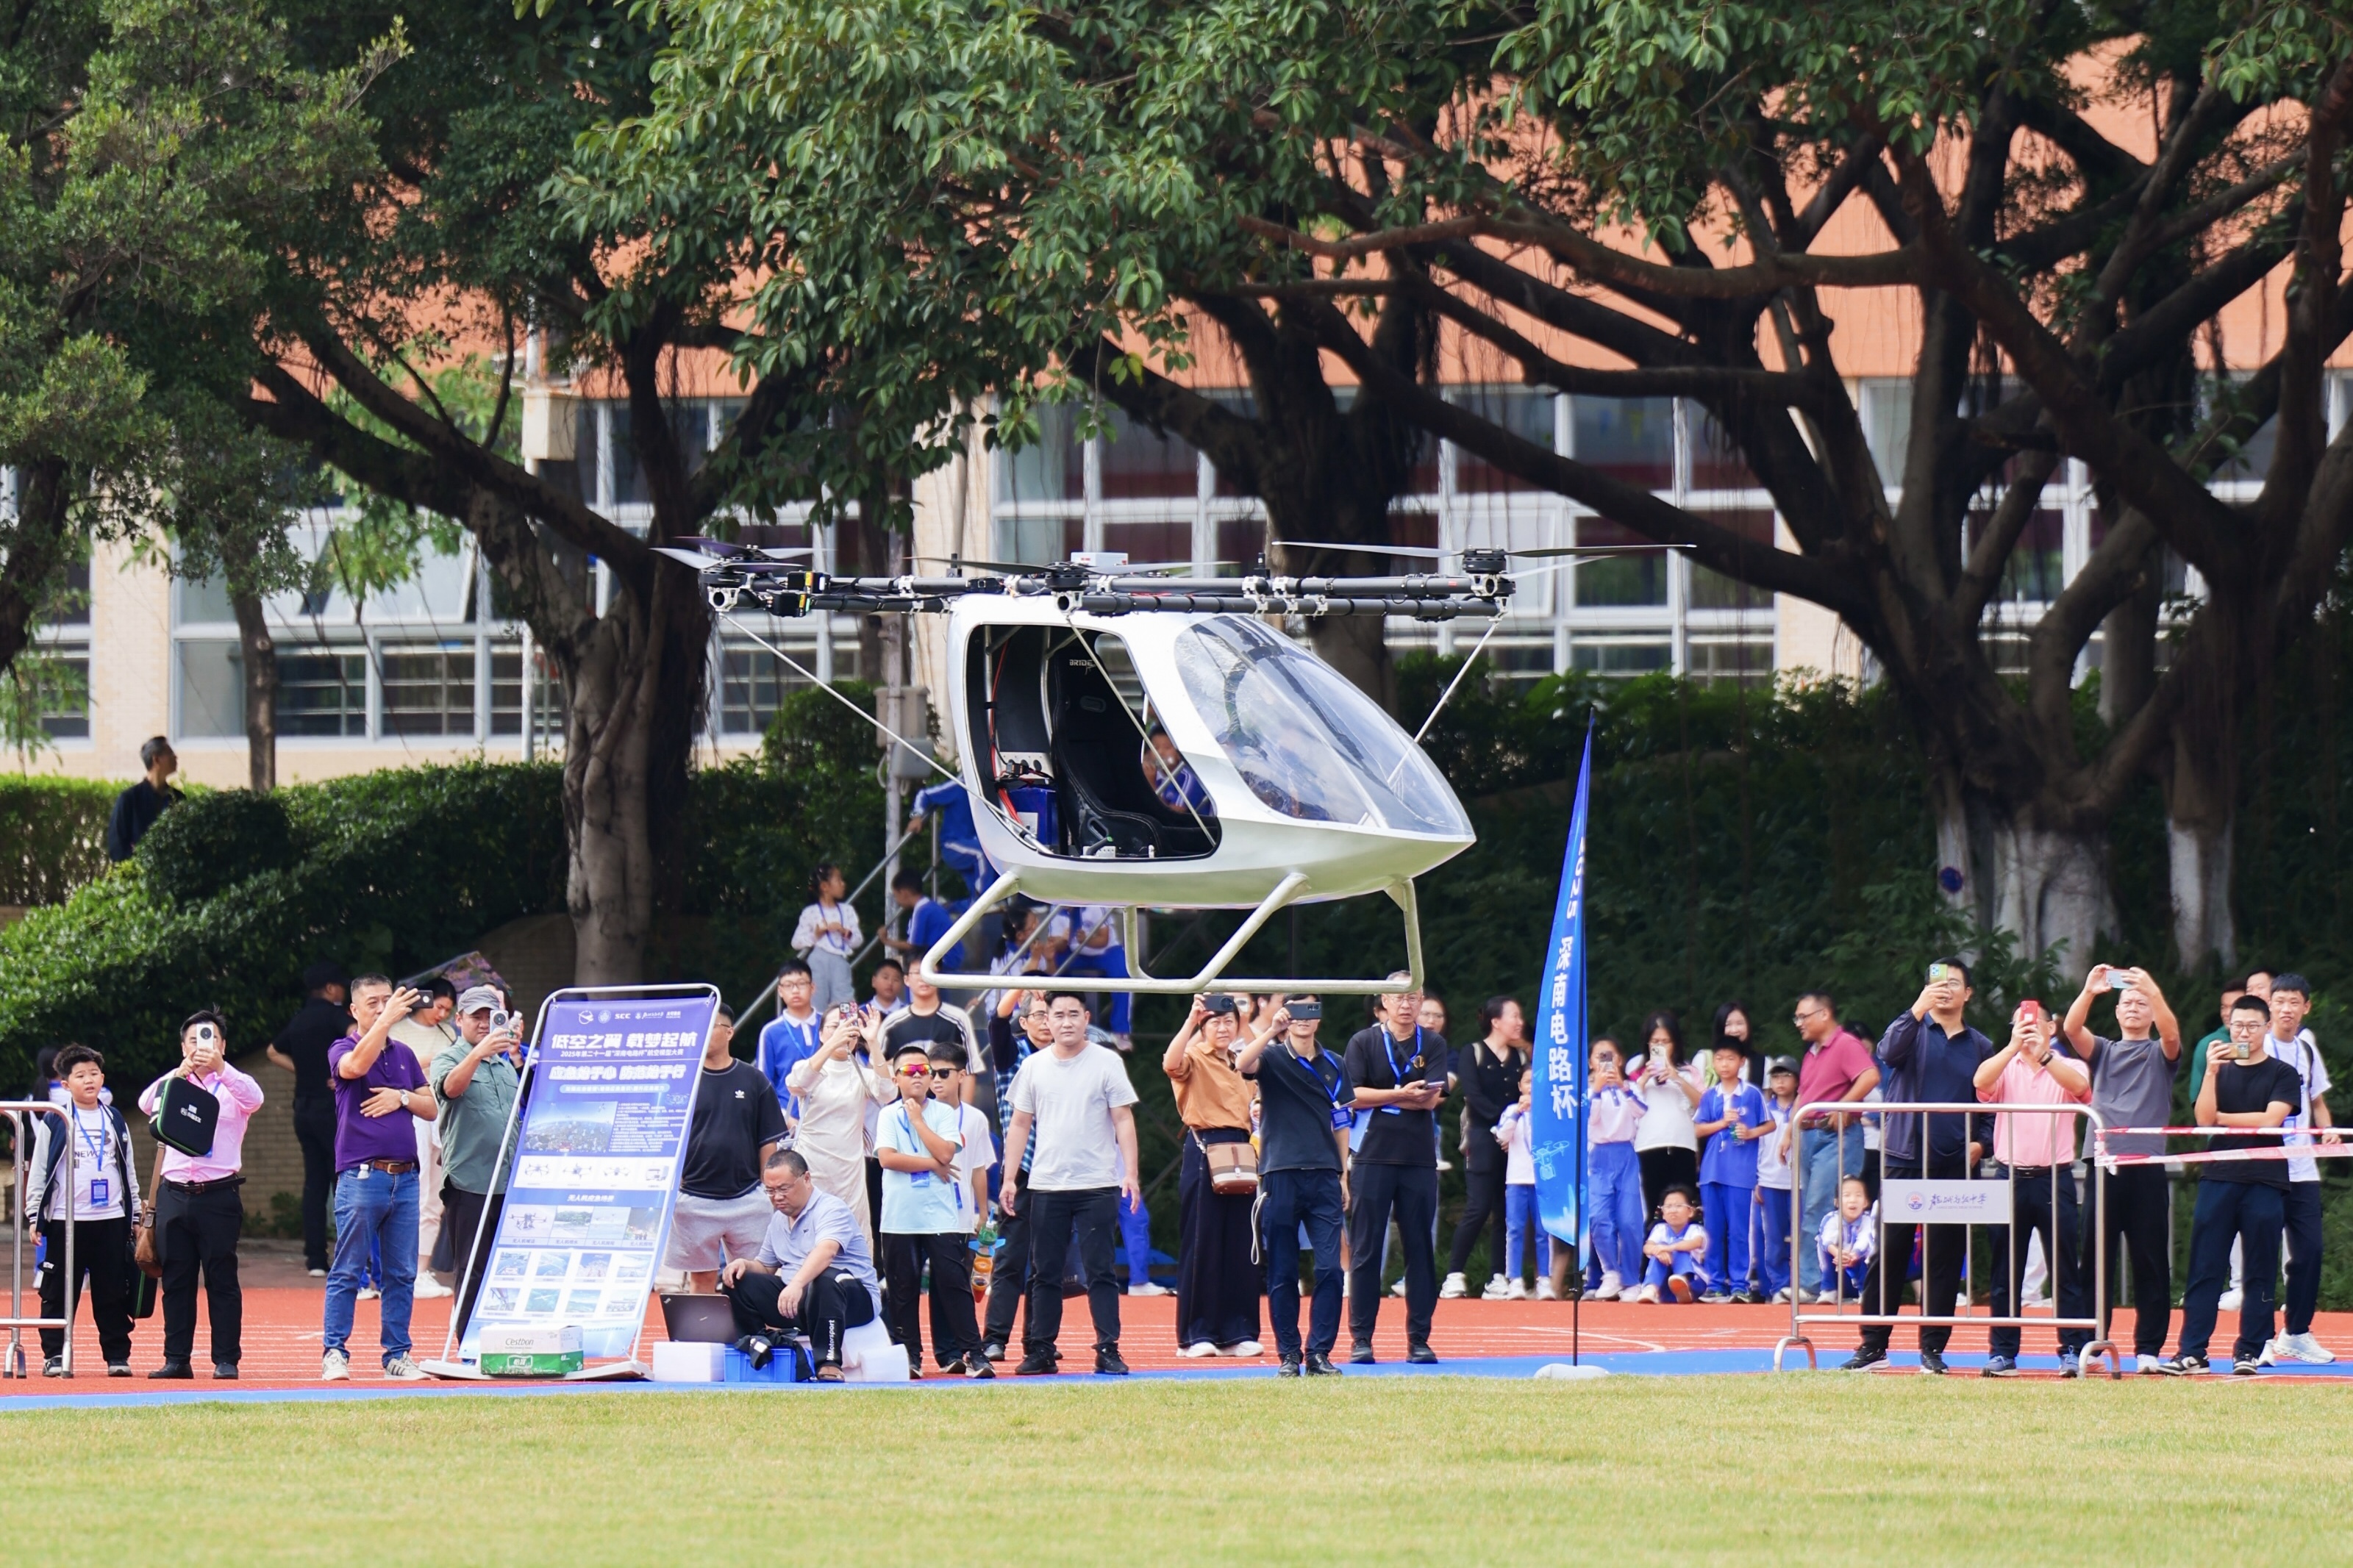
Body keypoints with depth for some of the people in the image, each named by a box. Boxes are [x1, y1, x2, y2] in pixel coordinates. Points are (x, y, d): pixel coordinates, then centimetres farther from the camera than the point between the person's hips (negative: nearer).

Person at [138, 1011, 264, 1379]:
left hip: (219, 1194, -2)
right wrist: (179, 1073, -24)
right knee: (176, 1280, 3)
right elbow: (146, 1104, -7)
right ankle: (176, 1358, 7)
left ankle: (226, 1359, -1)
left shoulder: (232, 1086, 7)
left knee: (221, 1279, -3)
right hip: (175, 1194, 2)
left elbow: (254, 1099, -15)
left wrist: (220, 1067, -30)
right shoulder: (174, 1085, 13)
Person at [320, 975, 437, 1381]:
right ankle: (335, 1354, -3)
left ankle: (397, 1355, 11)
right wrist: (388, 1019, -23)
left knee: (402, 1273, 6)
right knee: (347, 1272, -5)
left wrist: (402, 1098, -2)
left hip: (405, 1177, 5)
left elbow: (431, 1108, 18)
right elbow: (357, 1065, -23)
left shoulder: (403, 1055, 17)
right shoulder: (342, 1050, 2)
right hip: (361, 1176, -5)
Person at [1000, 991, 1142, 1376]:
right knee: (1044, 1273, 6)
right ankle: (1040, 1350, 12)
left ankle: (1108, 1351, -2)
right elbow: (1020, 1124, 13)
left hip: (1097, 1185, -3)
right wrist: (1010, 1177, 6)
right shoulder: (1034, 1066, 8)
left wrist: (1130, 1172, -11)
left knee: (1099, 1272, -4)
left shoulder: (1107, 1062, 0)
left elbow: (1123, 1120, -2)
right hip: (1045, 1185, 3)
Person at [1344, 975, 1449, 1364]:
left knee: (1421, 1250, 2)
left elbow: (1431, 1099, -3)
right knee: (1366, 1249, -2)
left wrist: (1380, 1098, -8)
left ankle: (1419, 1338, 6)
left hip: (1420, 1160, 1)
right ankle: (1361, 1338, 0)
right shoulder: (1364, 1042, 6)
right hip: (1373, 1157, -1)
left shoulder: (1433, 1045, 9)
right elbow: (1355, 1096, -6)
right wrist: (1402, 1095, -13)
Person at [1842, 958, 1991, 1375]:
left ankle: (1932, 1346, 8)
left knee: (1944, 1259, 2)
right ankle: (1873, 1344, 1)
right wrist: (1919, 1009, -26)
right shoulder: (1913, 1031, 6)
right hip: (1904, 1159, -2)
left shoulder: (1980, 1047, 13)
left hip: (1955, 1165, 2)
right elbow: (1889, 1052, -16)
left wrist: (1980, 1141, -2)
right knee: (1888, 1253, -3)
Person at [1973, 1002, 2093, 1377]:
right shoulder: (2005, 1068, 10)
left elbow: (2079, 1085, -16)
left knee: (2065, 1271, -1)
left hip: (2055, 1180, -2)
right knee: (2006, 1273, 3)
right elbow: (1981, 1081, -11)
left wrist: (2043, 1053, -28)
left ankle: (2073, 1352, 2)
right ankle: (2003, 1354, 7)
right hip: (2011, 1178, 2)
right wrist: (2015, 1046, -23)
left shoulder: (2068, 1068, 7)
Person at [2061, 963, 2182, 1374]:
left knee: (2151, 1263, -1)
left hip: (2146, 1170, -1)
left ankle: (2149, 1350, 1)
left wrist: (2153, 992, -25)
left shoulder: (2160, 1054, 13)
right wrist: (2089, 992, -18)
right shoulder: (2103, 1051, 18)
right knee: (2095, 1261, -1)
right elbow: (2071, 1028, -1)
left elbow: (2171, 1033, -9)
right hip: (2104, 1167, 1)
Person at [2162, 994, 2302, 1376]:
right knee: (2205, 1269, -3)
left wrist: (2221, 1117, 0)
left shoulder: (2283, 1075, 6)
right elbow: (2203, 1118, 0)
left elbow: (2270, 1119, -8)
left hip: (2265, 1182, -2)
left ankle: (2249, 1351, 5)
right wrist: (2211, 1072, -11)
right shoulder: (2220, 1070, 13)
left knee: (2259, 1272, 0)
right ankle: (2192, 1351, -3)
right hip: (2218, 1177, 2)